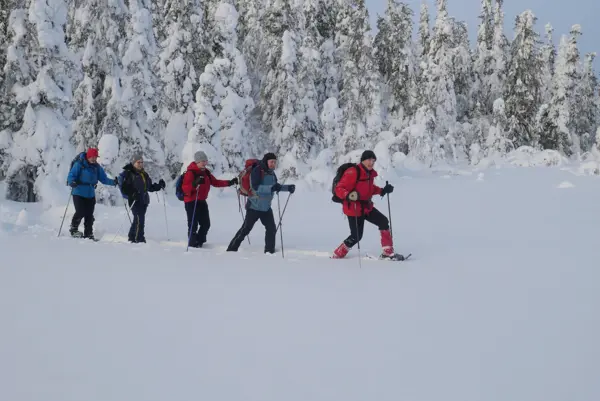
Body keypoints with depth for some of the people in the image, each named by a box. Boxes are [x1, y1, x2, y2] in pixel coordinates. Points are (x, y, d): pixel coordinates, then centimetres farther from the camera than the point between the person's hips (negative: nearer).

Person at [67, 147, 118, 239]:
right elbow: (71, 175, -11)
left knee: (89, 215, 5)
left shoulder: (97, 167, 8)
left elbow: (103, 178, 7)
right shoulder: (79, 164, -9)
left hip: (90, 194, 5)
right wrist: (72, 182, -33)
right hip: (79, 193, -5)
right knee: (80, 212, -12)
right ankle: (73, 229, 10)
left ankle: (88, 234, 13)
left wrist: (113, 182, -9)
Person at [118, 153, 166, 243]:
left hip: (144, 201, 8)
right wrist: (131, 194, -27)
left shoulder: (144, 174, 17)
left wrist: (159, 185, 7)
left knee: (138, 220, 14)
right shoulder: (128, 173, -6)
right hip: (135, 201, -8)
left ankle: (132, 237, 25)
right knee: (140, 220, -15)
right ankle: (139, 239, -11)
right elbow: (124, 188, -13)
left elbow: (150, 187, 22)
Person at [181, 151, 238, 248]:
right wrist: (195, 183, -38)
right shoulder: (190, 172, -13)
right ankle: (193, 244, 2)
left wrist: (229, 183, 8)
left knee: (206, 224, 11)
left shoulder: (206, 172, 12)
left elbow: (215, 182, 16)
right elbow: (185, 188, -21)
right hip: (191, 202, -8)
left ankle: (199, 242, 25)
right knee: (193, 225, -7)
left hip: (202, 201, 8)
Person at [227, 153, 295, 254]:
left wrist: (287, 187, 9)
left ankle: (269, 251, 16)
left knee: (271, 229, 4)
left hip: (266, 208, 7)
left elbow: (276, 186, 21)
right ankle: (231, 249, 8)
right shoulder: (257, 171, -18)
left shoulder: (271, 173, 5)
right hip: (254, 207, -7)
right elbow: (256, 187, -30)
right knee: (245, 229, -1)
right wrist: (271, 188, -40)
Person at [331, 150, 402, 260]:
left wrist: (382, 190, 11)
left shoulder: (371, 173, 5)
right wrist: (348, 196, -42)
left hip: (367, 207, 8)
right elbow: (339, 189, -23)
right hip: (353, 209, -8)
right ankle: (337, 254, 17)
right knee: (356, 236, -4)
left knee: (384, 222, 1)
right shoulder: (352, 173, -22)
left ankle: (388, 253, 8)